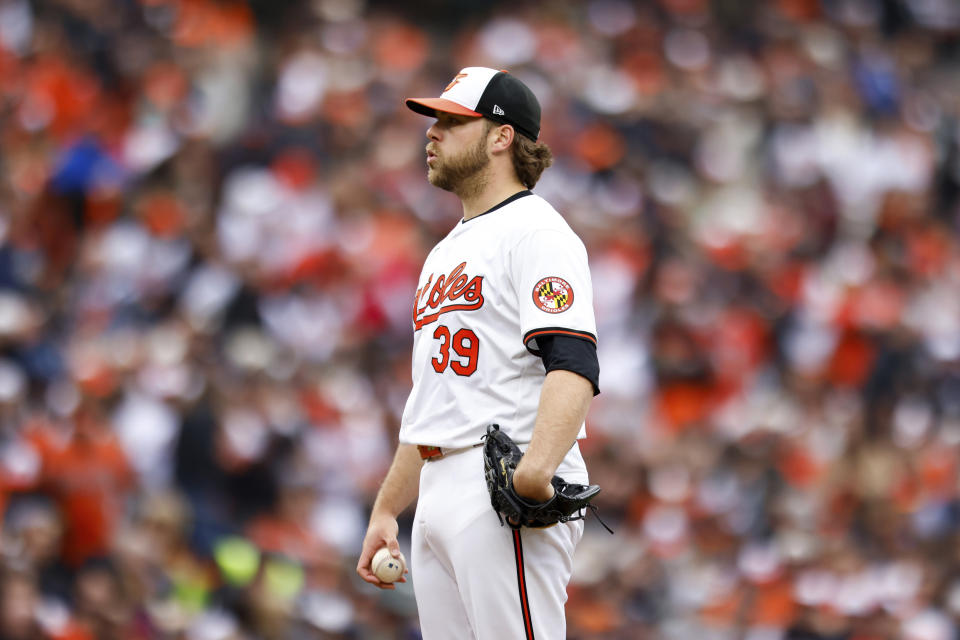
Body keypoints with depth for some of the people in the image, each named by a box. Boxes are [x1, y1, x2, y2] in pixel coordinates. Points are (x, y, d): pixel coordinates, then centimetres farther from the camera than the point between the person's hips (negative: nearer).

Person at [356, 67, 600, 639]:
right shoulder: (447, 252, 25)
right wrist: (386, 510, 24)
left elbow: (574, 367, -20)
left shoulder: (535, 232, -6)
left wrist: (536, 468, -35)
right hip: (439, 498, 9)